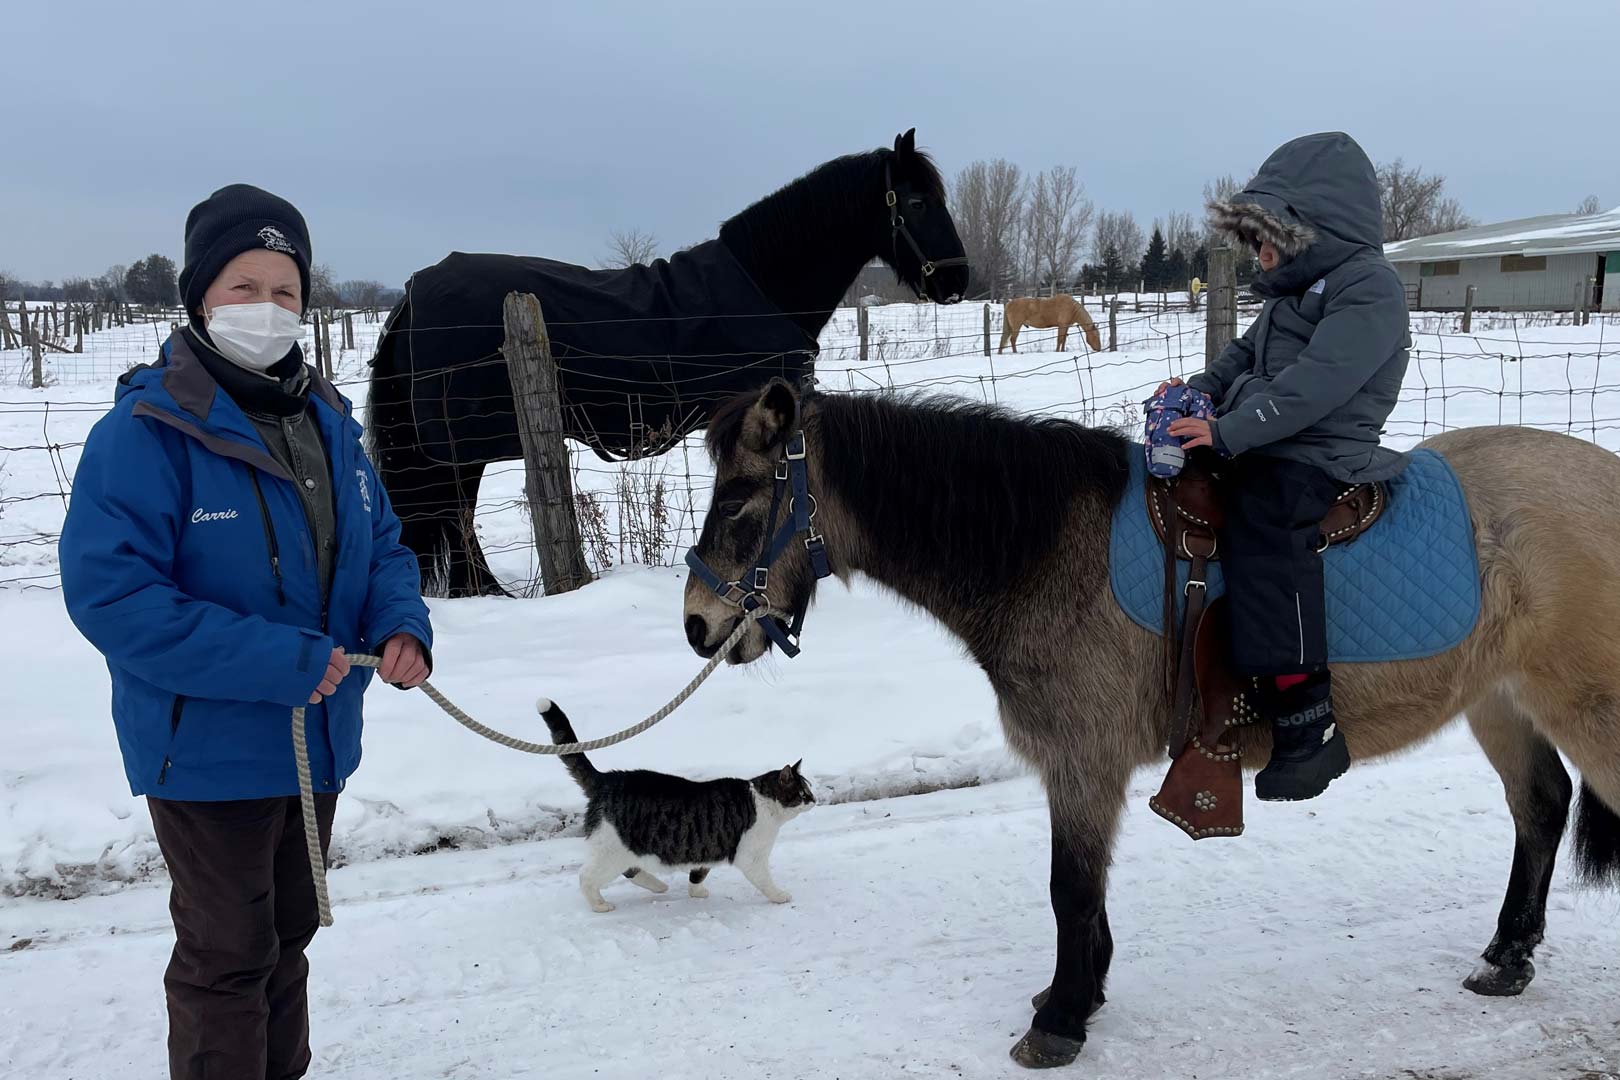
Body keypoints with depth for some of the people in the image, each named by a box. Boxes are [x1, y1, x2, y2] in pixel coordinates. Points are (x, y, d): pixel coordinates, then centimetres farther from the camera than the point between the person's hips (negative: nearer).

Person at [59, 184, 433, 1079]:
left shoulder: (326, 419, 4)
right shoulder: (149, 429, -19)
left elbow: (380, 545, 10)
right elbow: (108, 591, -25)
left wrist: (402, 623, -12)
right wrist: (278, 661, -29)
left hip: (318, 738, 7)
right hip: (208, 747, -7)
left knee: (287, 934, 23)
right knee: (228, 954, 7)